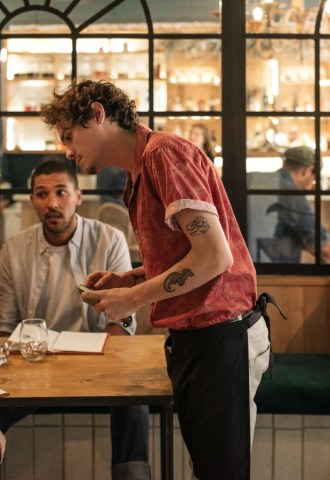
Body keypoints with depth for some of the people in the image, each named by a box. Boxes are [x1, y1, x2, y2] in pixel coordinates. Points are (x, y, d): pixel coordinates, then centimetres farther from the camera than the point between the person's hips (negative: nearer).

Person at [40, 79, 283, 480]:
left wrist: (133, 299, -12)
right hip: (190, 338, 9)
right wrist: (124, 279, 8)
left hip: (220, 337, -9)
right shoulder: (140, 172, 15)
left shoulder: (163, 152, -14)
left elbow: (215, 256, -20)